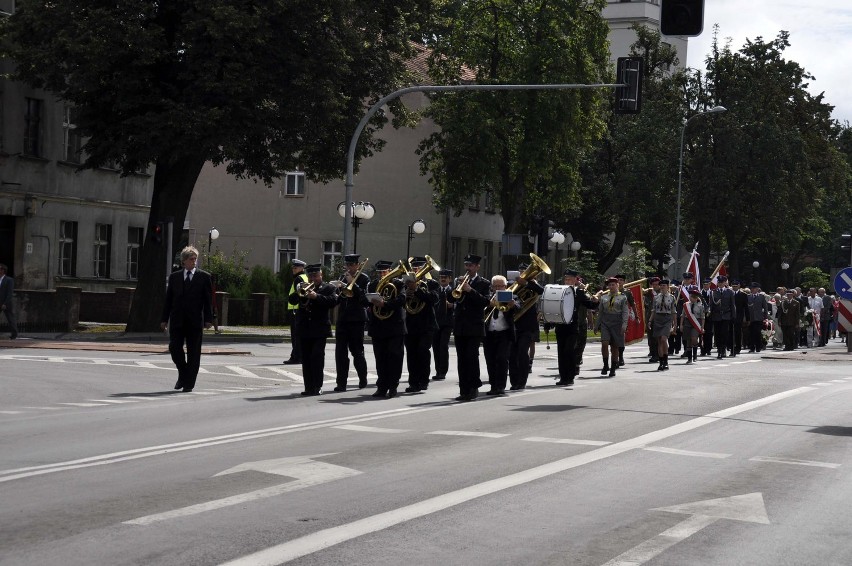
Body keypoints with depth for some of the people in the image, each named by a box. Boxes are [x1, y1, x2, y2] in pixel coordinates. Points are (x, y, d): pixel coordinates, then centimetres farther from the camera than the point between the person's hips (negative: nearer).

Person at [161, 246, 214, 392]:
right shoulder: (174, 277, 11)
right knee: (174, 348, -5)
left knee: (193, 353, 0)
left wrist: (208, 319, -7)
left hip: (195, 321, -2)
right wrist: (164, 319, 5)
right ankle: (182, 374, 18)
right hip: (177, 320, 2)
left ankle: (189, 383, 8)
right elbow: (168, 299, 11)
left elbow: (208, 300, 1)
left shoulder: (204, 277, 4)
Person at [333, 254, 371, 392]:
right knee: (340, 352, -1)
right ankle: (341, 383, 0)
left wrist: (352, 283, -18)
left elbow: (364, 298, -17)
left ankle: (363, 379, 22)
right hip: (342, 319, 5)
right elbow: (337, 299, 11)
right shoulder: (343, 277, 13)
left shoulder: (363, 279, -4)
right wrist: (339, 288, -10)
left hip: (357, 320, -5)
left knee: (357, 351, 4)